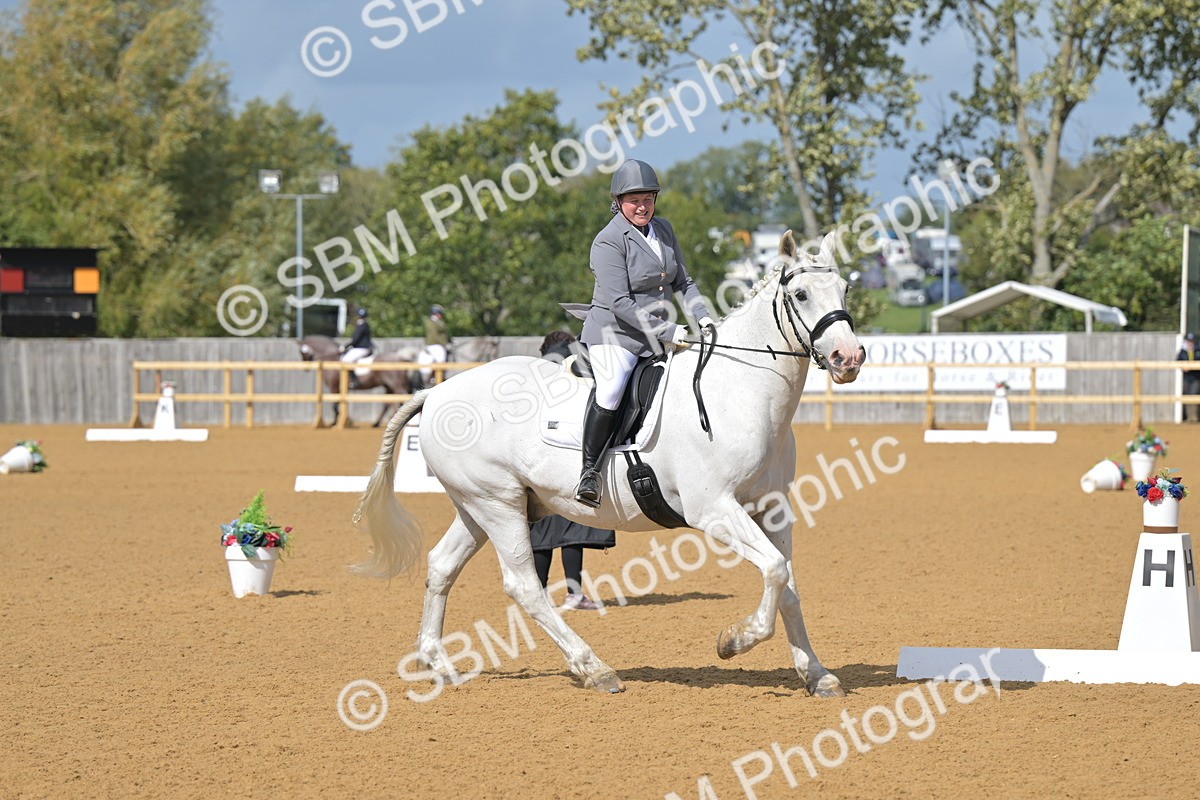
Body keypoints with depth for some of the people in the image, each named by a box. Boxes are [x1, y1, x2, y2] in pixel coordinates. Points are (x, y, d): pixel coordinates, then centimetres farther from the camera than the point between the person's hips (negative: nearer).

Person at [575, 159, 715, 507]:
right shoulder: (609, 241, -15)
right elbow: (619, 303, -20)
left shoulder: (663, 230, 8)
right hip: (614, 334, -8)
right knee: (612, 388, -31)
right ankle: (589, 471, -25)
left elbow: (682, 282, 17)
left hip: (656, 338, 8)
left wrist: (702, 316, 0)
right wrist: (668, 332, -22)